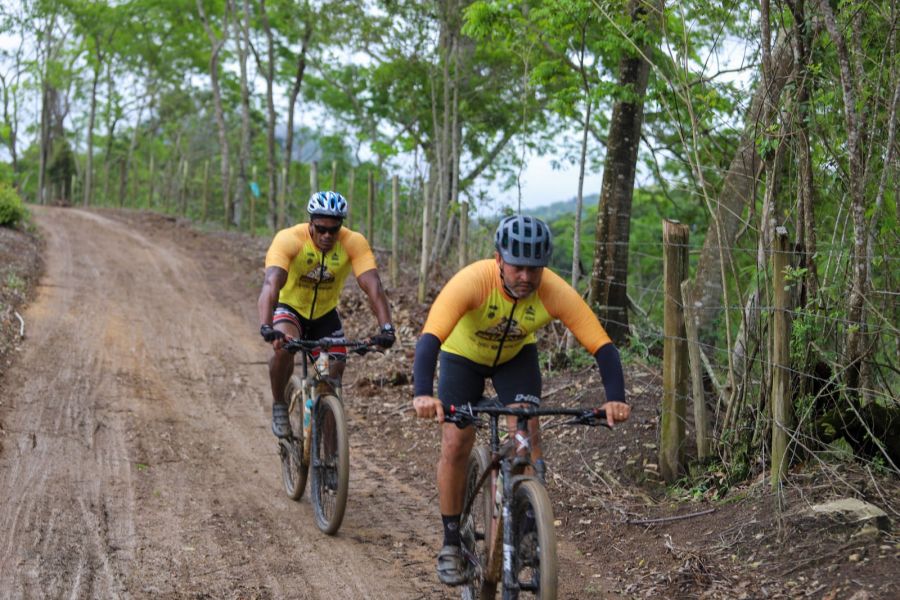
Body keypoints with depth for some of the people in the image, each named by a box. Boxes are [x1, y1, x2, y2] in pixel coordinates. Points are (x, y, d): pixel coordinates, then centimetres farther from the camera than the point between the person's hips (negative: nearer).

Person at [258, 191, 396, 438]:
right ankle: (279, 406, -8)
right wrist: (265, 328, -58)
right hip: (289, 307, -3)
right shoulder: (289, 239, -30)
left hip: (325, 313, 3)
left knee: (335, 373, -11)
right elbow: (271, 283, -42)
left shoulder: (353, 243, -24)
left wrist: (386, 328, -49)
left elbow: (373, 286, -33)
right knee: (283, 346, -32)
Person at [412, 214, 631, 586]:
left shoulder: (555, 293, -33)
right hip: (463, 355, -2)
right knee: (455, 445, -10)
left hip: (516, 356, 2)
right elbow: (430, 337, -49)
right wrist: (423, 395, -64)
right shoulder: (472, 282, -39)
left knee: (527, 433, -18)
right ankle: (451, 544, 5)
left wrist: (615, 399, -49)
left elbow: (602, 346, -34)